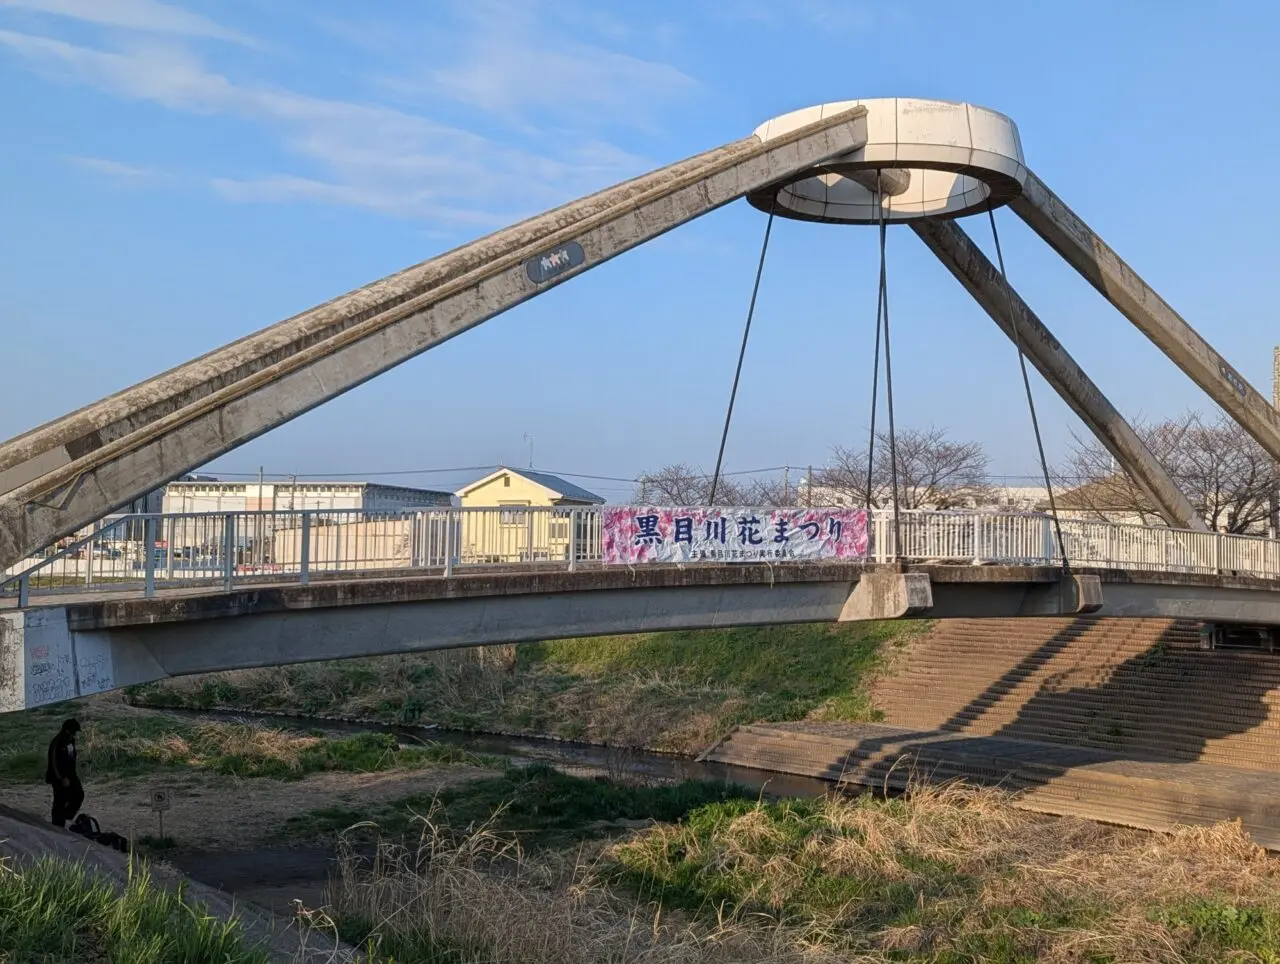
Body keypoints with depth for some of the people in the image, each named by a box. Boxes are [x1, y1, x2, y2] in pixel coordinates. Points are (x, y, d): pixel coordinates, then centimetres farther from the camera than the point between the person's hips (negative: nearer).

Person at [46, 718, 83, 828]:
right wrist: (62, 779, -21)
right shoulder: (56, 743, -23)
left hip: (70, 775, 8)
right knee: (60, 802, 0)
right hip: (60, 777, -8)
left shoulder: (71, 740, 3)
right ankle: (58, 827, 10)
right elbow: (53, 763, -21)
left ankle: (66, 816, 30)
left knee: (79, 795, 14)